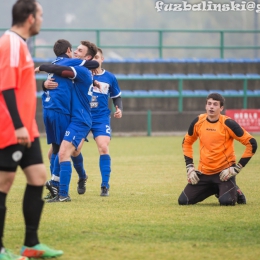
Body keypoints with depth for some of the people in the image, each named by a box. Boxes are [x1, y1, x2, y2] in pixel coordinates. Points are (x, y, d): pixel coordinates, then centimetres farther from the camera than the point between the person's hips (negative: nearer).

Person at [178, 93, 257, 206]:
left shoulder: (227, 124, -14)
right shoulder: (198, 122, -1)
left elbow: (251, 143, -14)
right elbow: (186, 142, 16)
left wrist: (236, 168, -15)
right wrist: (190, 167, 6)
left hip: (224, 172, -5)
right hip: (203, 173, 5)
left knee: (226, 201, -27)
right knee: (183, 200, -4)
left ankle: (234, 191, 12)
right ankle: (215, 190, 20)